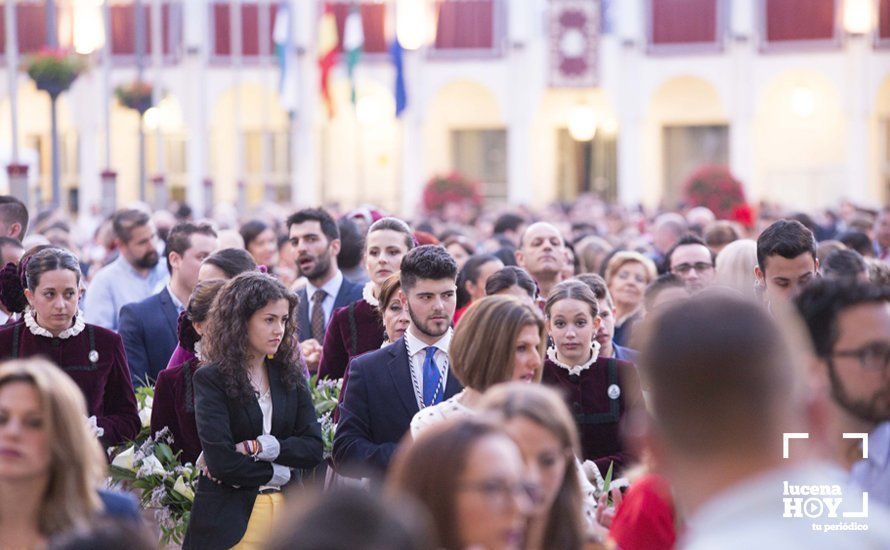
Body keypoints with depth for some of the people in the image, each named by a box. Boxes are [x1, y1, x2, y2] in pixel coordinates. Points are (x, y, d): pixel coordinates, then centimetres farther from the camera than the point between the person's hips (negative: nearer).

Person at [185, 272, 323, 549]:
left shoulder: (290, 375, 10)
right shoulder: (211, 379, -5)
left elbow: (313, 448, 1)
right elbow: (220, 461, -14)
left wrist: (258, 447, -11)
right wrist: (280, 473, -4)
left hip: (286, 513, 4)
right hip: (227, 520, -4)